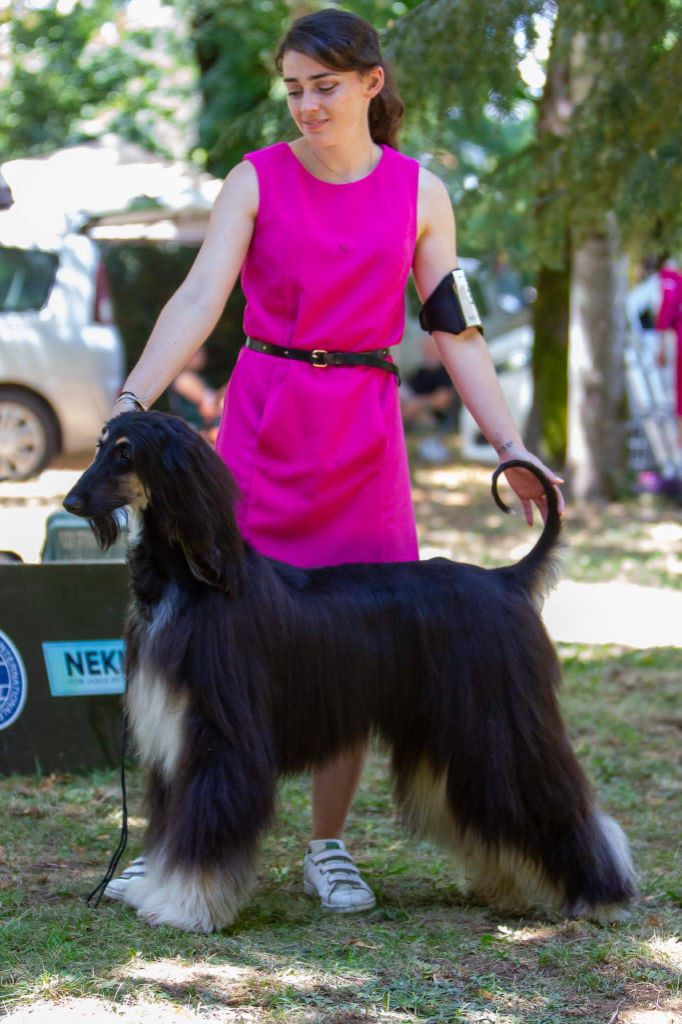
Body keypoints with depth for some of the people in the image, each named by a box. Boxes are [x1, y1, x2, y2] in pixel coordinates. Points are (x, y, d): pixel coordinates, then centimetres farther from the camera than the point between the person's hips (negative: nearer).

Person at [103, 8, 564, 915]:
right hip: (261, 429, -1)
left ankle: (328, 849, 15)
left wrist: (510, 446, -3)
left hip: (364, 439, 1)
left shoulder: (420, 193, 4)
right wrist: (133, 401, -24)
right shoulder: (257, 180, 0)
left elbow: (456, 336, 5)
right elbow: (199, 302, -10)